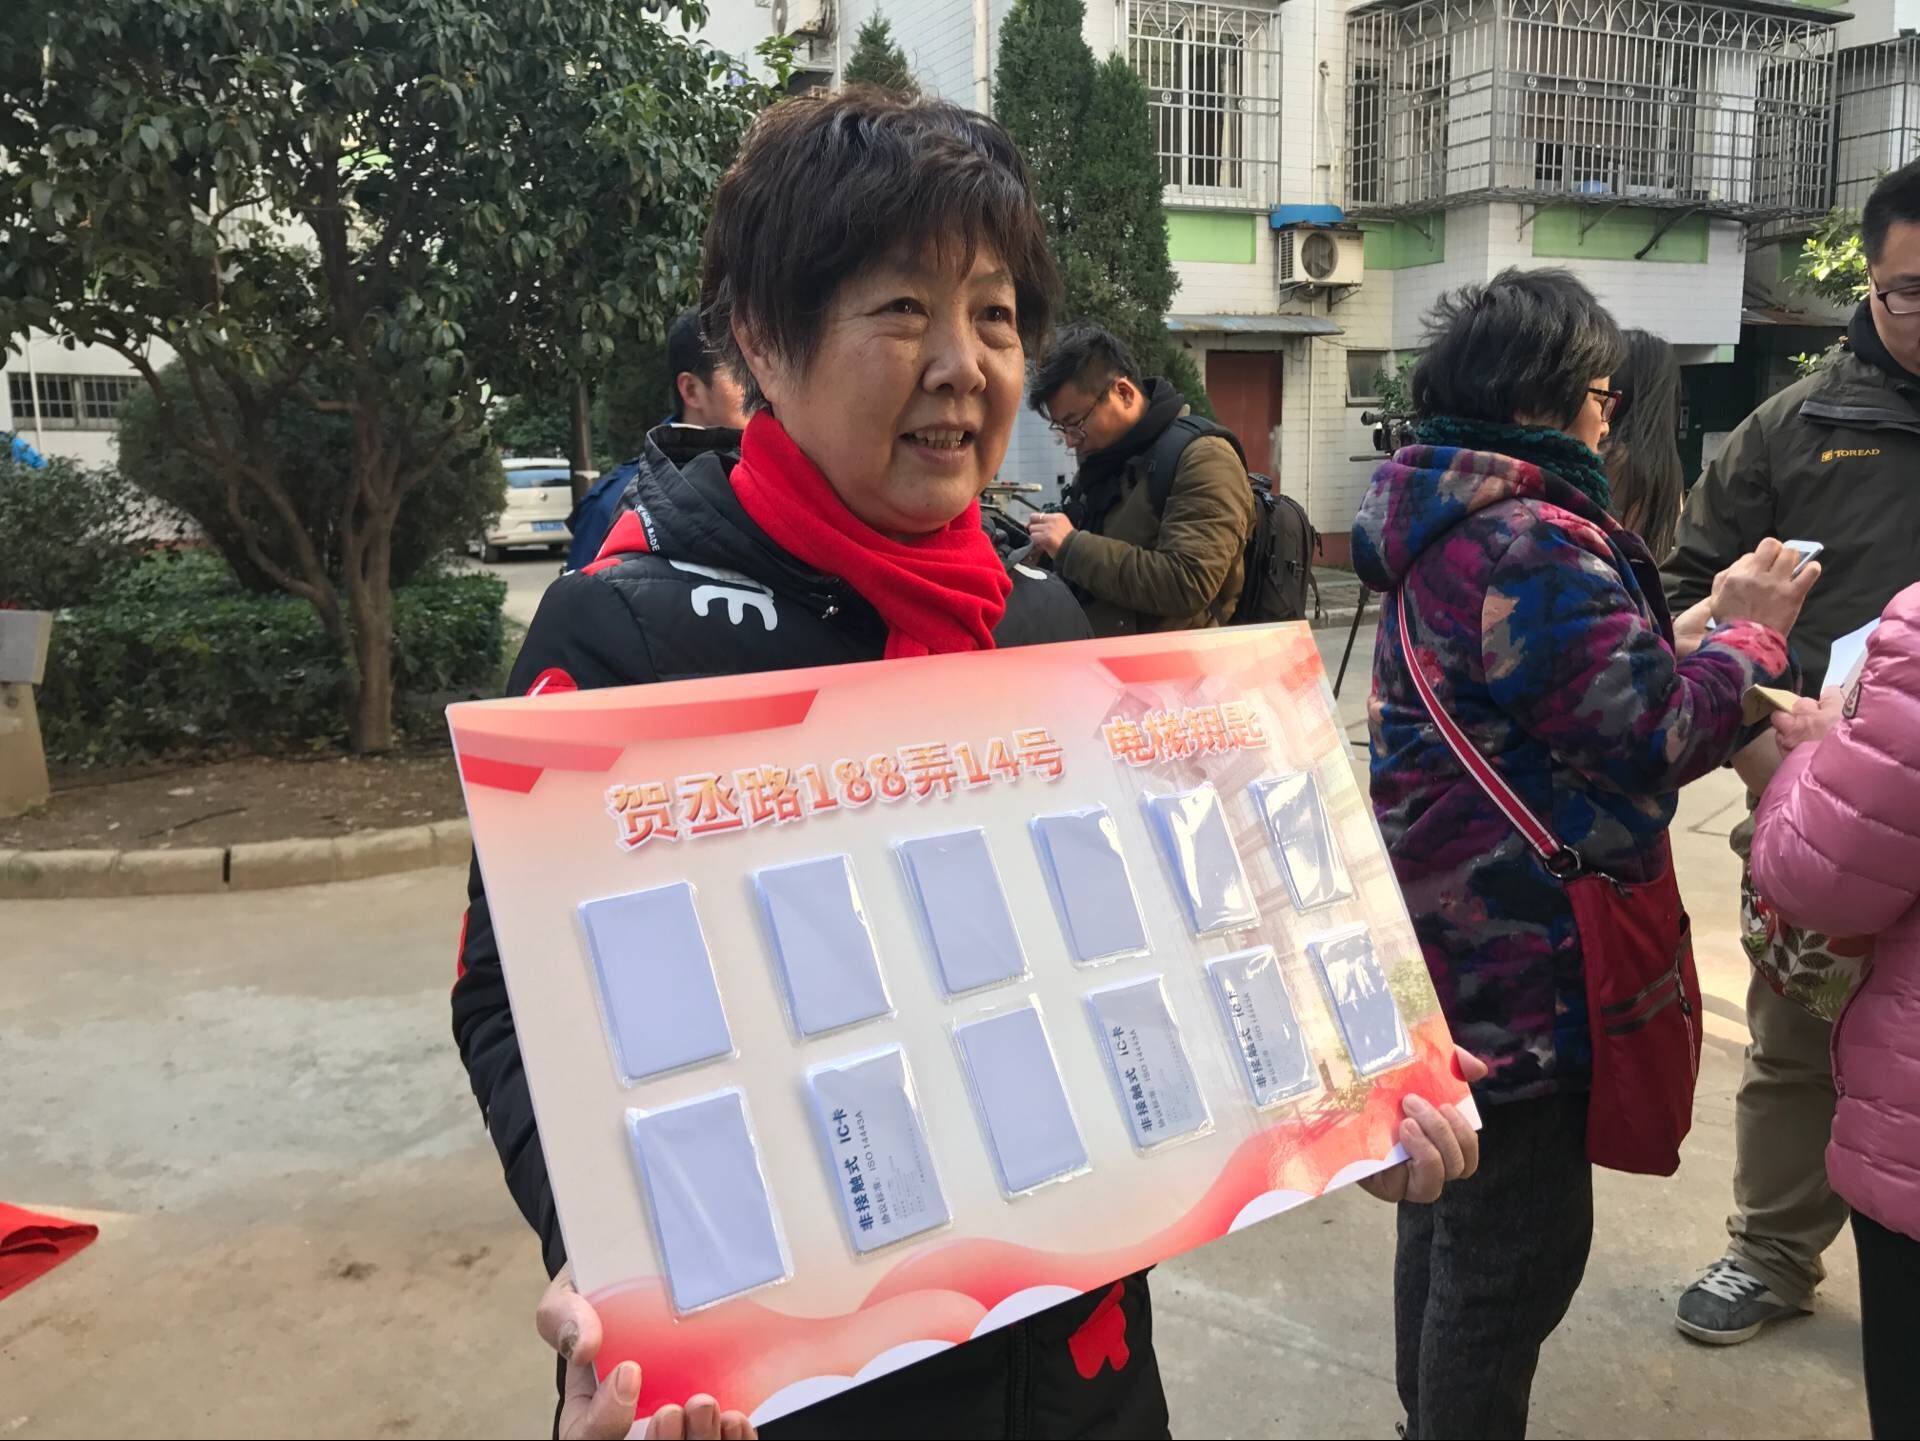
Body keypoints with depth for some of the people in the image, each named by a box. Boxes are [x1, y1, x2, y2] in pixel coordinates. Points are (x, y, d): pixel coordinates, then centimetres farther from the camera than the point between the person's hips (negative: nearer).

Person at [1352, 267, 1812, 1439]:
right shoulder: (1532, 542, -22)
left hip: (1452, 937, 11)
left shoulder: (1453, 521, 10)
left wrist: (1695, 635, 7)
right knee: (1517, 1251, 3)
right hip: (1521, 961, -11)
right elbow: (1650, 740, -20)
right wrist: (1751, 636, -6)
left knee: (1450, 1213, 24)